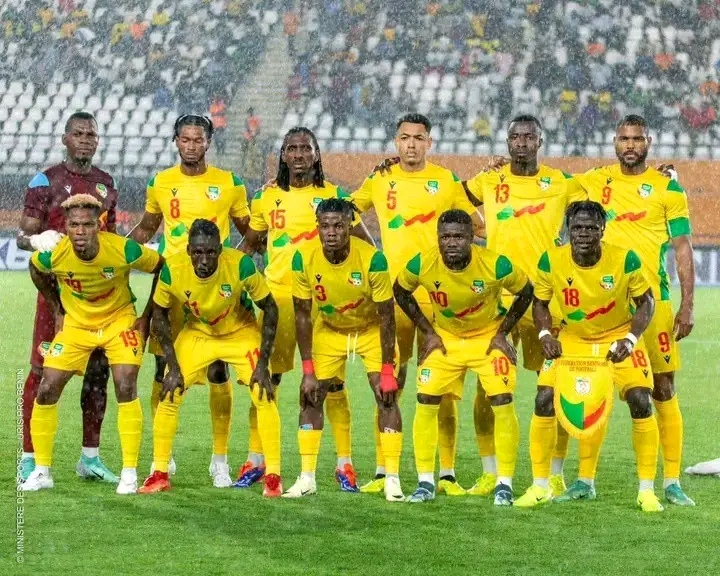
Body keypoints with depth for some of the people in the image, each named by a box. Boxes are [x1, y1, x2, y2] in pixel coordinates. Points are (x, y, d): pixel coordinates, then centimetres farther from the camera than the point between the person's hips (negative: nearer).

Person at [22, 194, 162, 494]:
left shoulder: (124, 250, -28)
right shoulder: (52, 255, -23)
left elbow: (162, 269, -9)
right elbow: (35, 270, 4)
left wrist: (148, 316, -7)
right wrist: (56, 309, 5)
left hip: (119, 320, -2)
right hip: (75, 324, 2)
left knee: (126, 389, -18)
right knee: (46, 391, -5)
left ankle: (129, 472, -6)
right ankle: (42, 471, 10)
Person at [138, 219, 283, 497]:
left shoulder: (240, 265, -32)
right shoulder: (173, 269, -28)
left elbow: (270, 309, -18)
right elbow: (160, 314, -9)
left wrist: (262, 364, -20)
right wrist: (173, 367, -12)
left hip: (241, 333, -2)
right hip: (197, 333, 2)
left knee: (264, 397, -14)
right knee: (169, 397, -7)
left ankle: (273, 476, -1)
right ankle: (159, 474, 8)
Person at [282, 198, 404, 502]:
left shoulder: (372, 259, -31)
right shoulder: (304, 259, -24)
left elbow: (386, 316, -22)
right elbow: (302, 315, -13)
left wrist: (387, 370, -23)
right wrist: (308, 370, -15)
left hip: (371, 330, -2)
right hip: (329, 329, 2)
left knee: (386, 395, -13)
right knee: (310, 396, -5)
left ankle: (392, 479, -9)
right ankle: (307, 478, 3)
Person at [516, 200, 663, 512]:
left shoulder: (625, 260, -22)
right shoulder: (551, 261, -18)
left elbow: (645, 302, -9)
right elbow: (540, 301, -1)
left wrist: (630, 340, -23)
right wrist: (545, 334, -19)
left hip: (618, 338, -2)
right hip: (573, 339, 2)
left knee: (641, 402, -16)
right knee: (544, 400, -11)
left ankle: (647, 490, -1)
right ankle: (540, 486, 4)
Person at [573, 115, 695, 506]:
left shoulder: (668, 189, 1)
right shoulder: (595, 181, 9)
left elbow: (683, 249, 1)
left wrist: (687, 305, -5)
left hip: (652, 298, -2)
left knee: (663, 388, -2)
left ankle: (672, 482, 3)